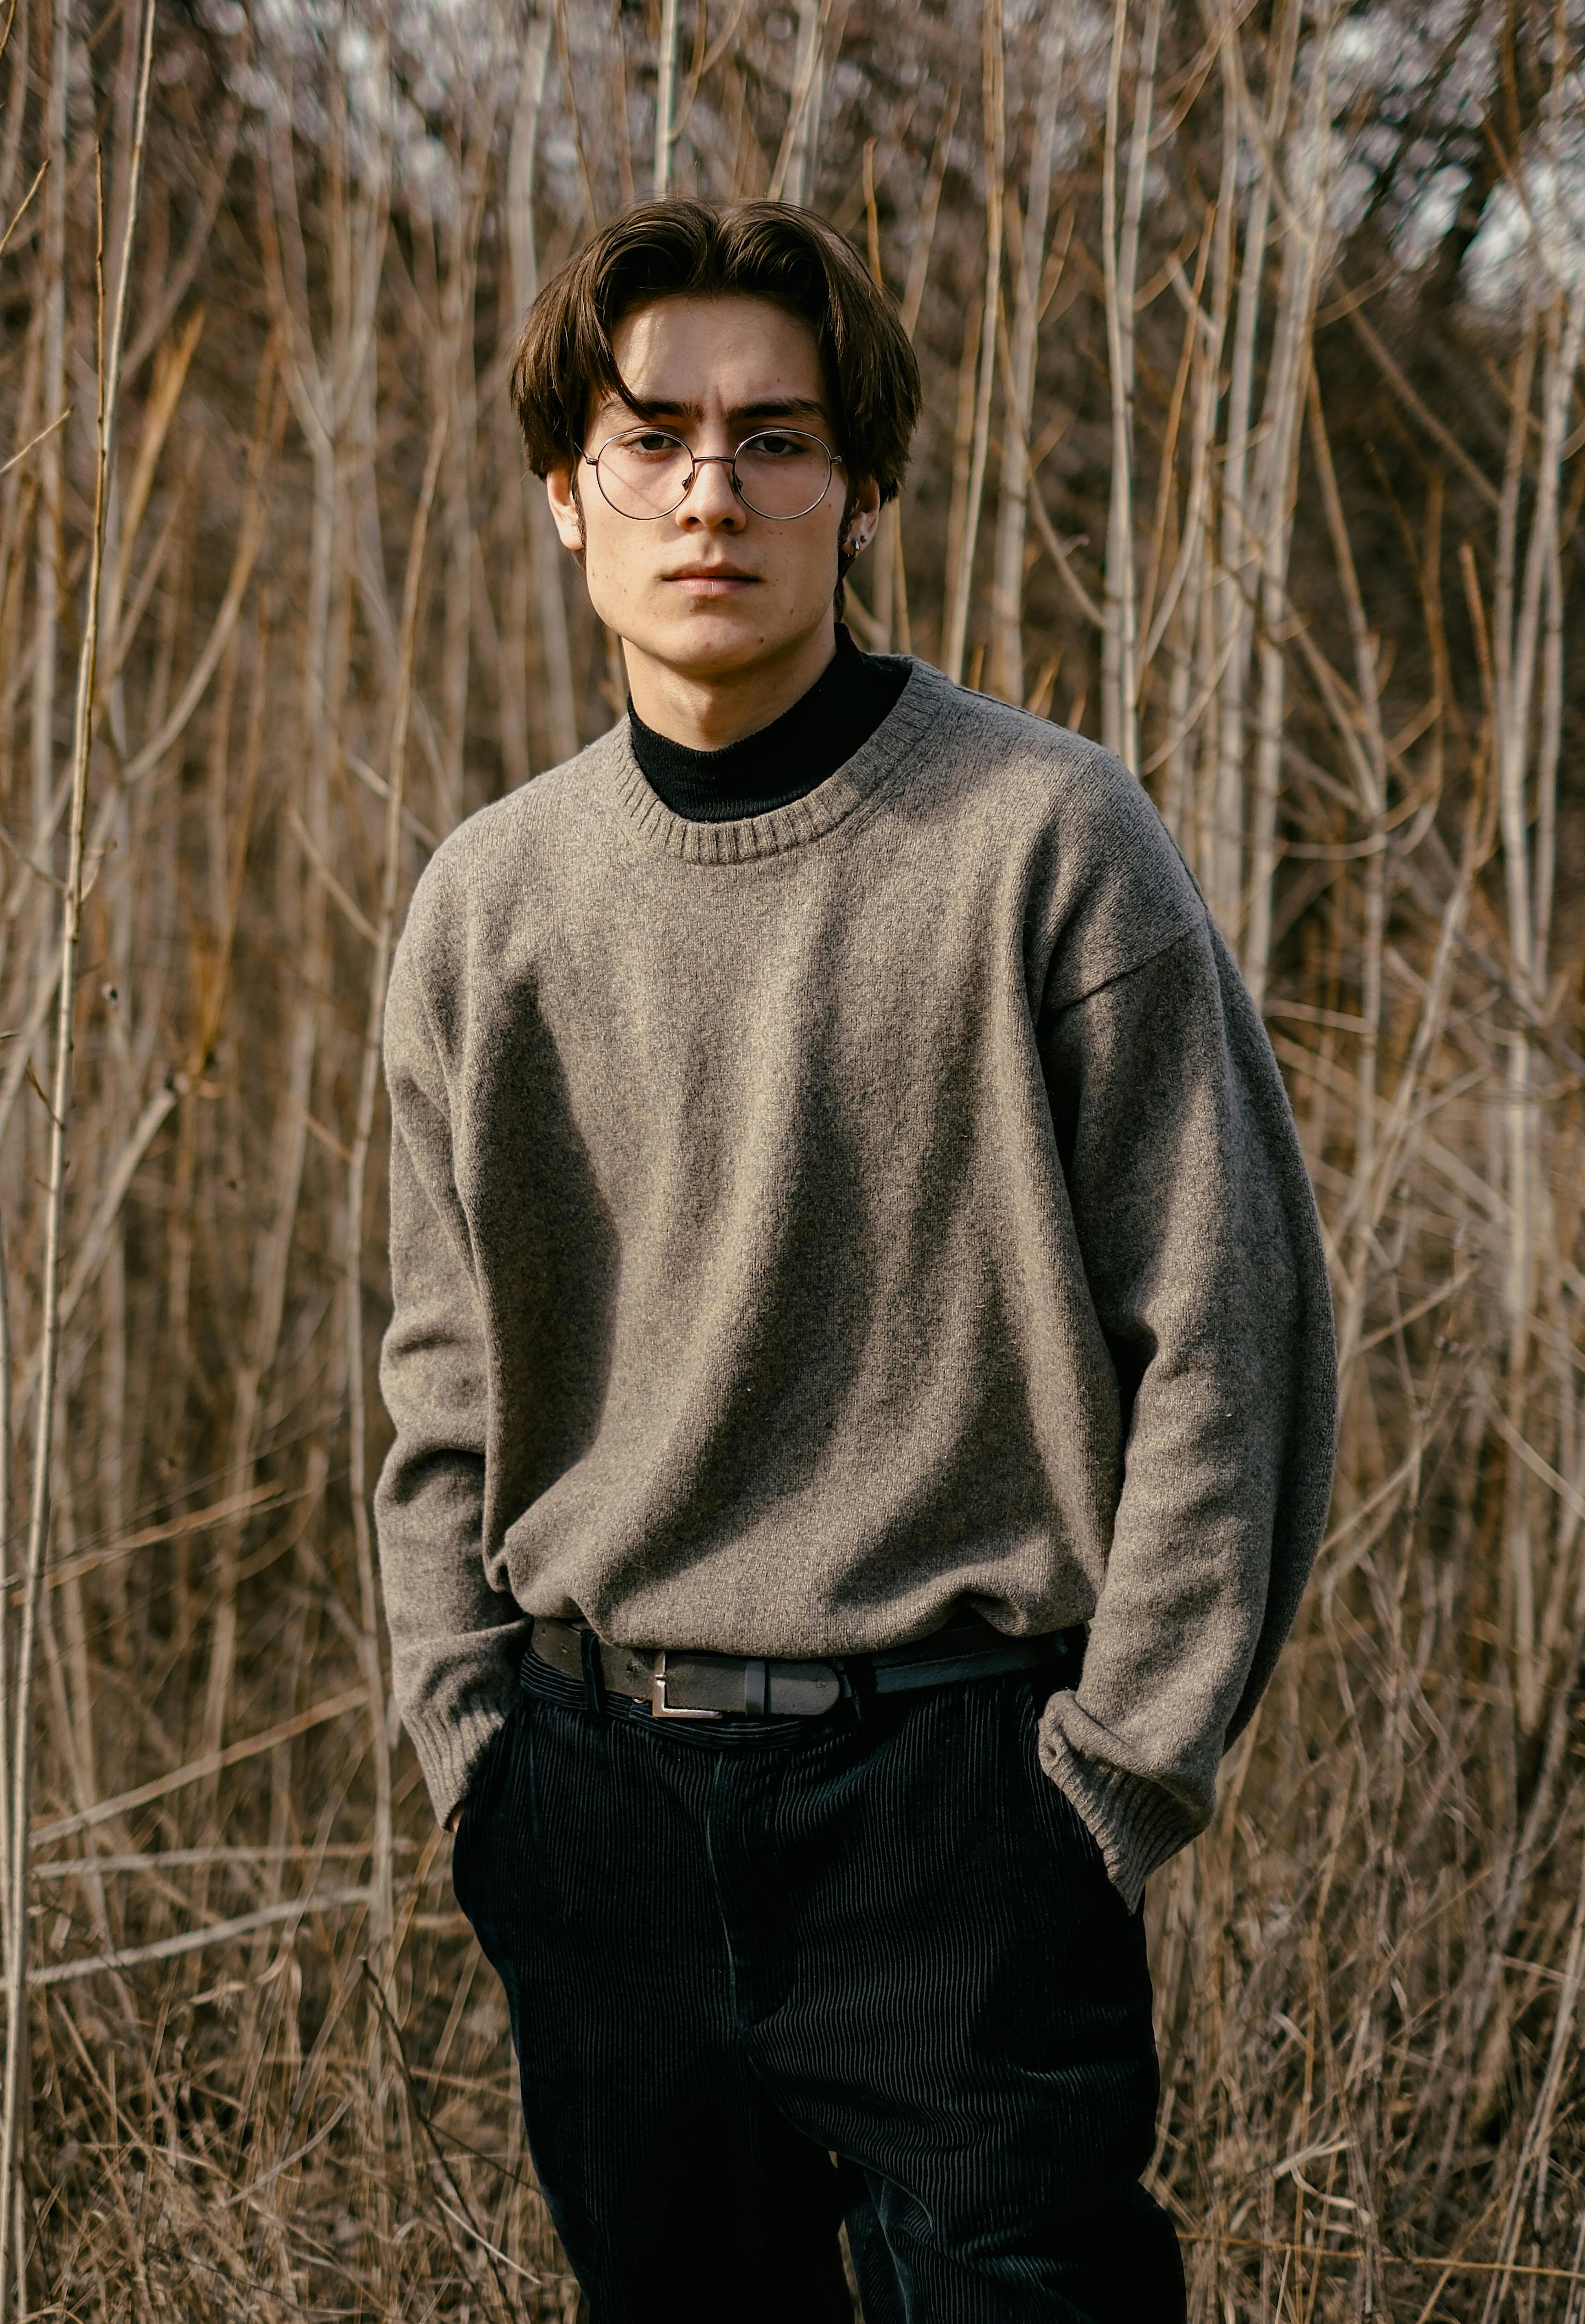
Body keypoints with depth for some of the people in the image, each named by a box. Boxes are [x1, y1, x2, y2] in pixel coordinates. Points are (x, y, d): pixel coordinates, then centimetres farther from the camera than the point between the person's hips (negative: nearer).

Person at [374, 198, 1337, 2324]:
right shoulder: (490, 900, 6)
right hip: (604, 1808, 4)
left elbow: (1223, 1331, -6)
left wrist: (1116, 1770, -8)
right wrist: (477, 1735, 5)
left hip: (955, 1776, -4)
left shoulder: (1046, 838, -7)